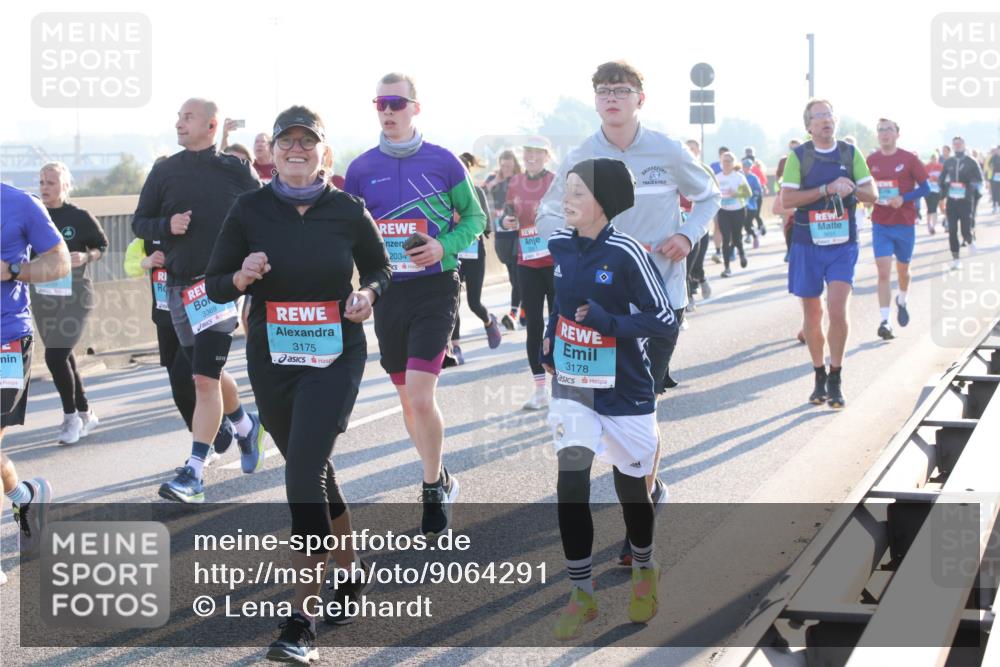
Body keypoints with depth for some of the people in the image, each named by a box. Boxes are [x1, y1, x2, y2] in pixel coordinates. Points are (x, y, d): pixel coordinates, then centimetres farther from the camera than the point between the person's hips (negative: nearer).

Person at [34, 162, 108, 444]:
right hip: (42, 297, 5)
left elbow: (102, 245, 4)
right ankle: (85, 413, 27)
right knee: (64, 357, 11)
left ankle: (71, 416, 6)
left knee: (55, 357, -12)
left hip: (73, 297, -4)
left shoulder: (80, 217, -7)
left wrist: (86, 257, -15)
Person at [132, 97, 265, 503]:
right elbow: (139, 223, 9)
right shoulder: (164, 172, 6)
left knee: (205, 380, -11)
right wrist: (167, 226, -11)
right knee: (208, 374, 16)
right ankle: (246, 426, 43)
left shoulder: (235, 171, -1)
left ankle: (194, 472, -8)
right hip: (179, 287, 4)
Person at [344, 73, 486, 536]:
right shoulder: (361, 168, 3)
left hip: (434, 289, -4)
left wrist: (444, 246, -14)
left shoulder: (443, 162, -4)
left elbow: (474, 218, 4)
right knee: (408, 399, 13)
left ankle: (433, 488, 5)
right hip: (386, 292, 4)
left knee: (420, 396, -15)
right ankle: (440, 478, 34)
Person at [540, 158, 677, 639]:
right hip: (571, 386, 3)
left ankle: (644, 572, 39)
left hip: (623, 391, -3)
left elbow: (665, 320, -15)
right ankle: (581, 594, 3)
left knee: (630, 486, 10)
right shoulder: (558, 243, -2)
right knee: (571, 482, -10)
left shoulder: (627, 253, -18)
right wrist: (550, 339, 10)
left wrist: (610, 323, -27)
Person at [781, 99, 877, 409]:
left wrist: (852, 189, -15)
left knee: (837, 310, -14)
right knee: (812, 314, 6)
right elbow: (787, 200, -9)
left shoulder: (850, 153, 5)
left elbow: (872, 194, 6)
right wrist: (827, 189, -17)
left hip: (842, 245, 0)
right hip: (807, 246, 0)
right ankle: (819, 377, 22)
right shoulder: (798, 156, 0)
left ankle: (835, 380, -2)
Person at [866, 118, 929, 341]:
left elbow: (925, 188, -4)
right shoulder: (871, 161, 2)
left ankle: (901, 302, 46)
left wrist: (904, 198, -19)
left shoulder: (909, 159, -6)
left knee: (902, 270, 16)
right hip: (880, 224, 1)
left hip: (905, 223, 0)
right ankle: (884, 321, -14)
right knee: (883, 271, -11)